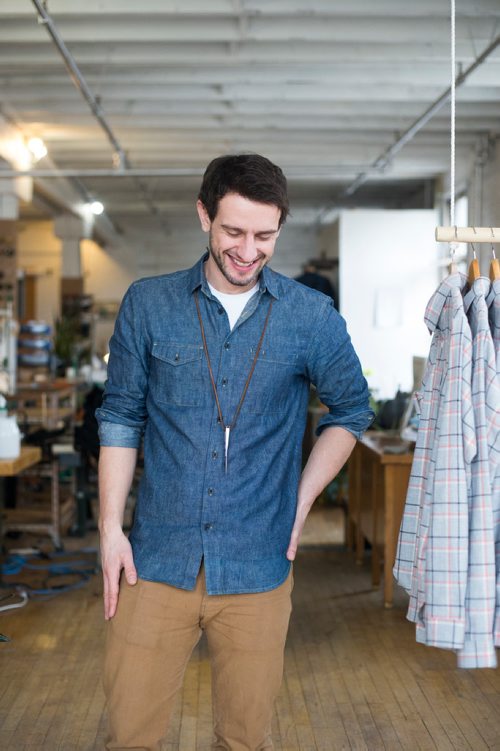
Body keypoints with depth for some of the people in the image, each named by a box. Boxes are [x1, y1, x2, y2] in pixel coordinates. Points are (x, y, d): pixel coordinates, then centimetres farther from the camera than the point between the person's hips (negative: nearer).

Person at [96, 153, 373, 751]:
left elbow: (350, 410, 14)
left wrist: (302, 503, 6)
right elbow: (120, 417, 6)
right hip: (157, 562, 0)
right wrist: (110, 528, 0)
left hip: (256, 567, 0)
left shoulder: (312, 317, 0)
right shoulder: (147, 304, 2)